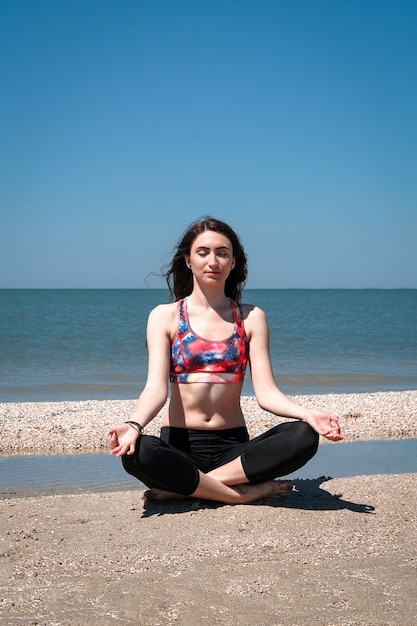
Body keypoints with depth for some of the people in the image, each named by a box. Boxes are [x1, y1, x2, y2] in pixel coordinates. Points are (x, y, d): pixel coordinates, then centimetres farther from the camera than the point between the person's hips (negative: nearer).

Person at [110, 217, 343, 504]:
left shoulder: (251, 318, 7)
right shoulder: (165, 316, 3)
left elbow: (266, 391, -1)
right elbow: (156, 388, -8)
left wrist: (307, 413, -22)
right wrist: (134, 425, -30)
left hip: (233, 447, 2)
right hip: (179, 446, -2)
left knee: (304, 437, -26)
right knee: (137, 452, -35)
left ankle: (181, 487, -21)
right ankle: (248, 492, -21)